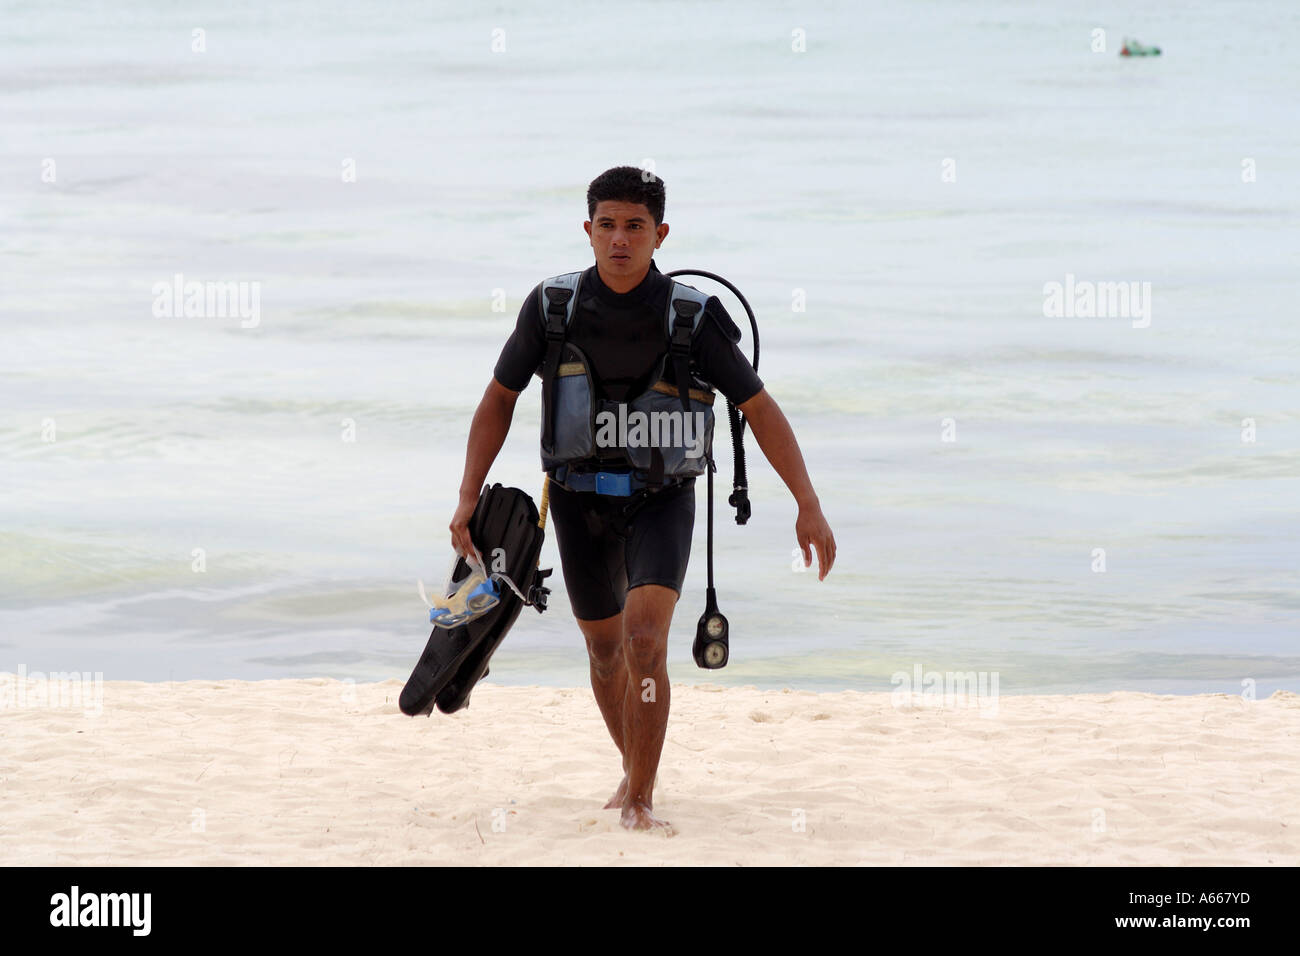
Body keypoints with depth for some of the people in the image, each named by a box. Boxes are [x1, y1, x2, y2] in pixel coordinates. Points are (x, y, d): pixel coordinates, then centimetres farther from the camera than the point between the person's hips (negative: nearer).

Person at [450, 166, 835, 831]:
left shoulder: (690, 315, -16)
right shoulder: (552, 307, -11)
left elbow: (759, 408, -9)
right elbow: (499, 399, 1)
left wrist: (809, 505, -16)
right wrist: (468, 498, -7)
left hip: (660, 505, -3)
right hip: (580, 502, 3)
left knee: (645, 641, -22)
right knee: (605, 649, 16)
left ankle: (640, 800, -13)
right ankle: (635, 768, 42)